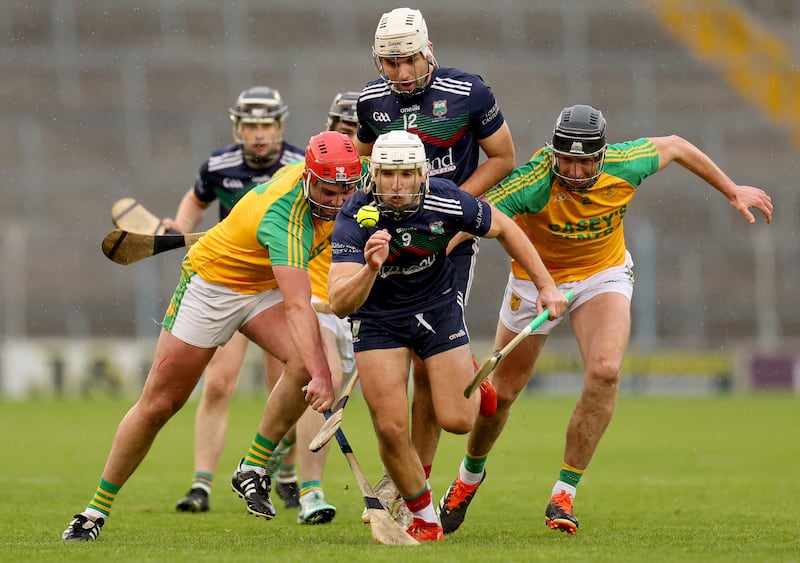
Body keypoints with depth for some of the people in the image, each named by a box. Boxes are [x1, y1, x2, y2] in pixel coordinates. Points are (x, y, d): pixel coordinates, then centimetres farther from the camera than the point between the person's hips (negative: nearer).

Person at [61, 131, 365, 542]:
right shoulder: (285, 216, -39)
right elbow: (298, 308, -49)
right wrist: (321, 375, -58)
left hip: (265, 287, 6)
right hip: (212, 281, -6)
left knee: (306, 362, -23)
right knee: (158, 403, 0)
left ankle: (253, 469, -7)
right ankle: (97, 509, 15)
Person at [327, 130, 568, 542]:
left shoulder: (447, 203, -24)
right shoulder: (354, 219, -29)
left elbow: (503, 228, -2)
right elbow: (339, 303, -38)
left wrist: (546, 286, -1)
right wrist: (370, 269, -57)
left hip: (437, 307, 1)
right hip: (376, 318, -1)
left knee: (457, 421, -6)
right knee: (391, 428, -10)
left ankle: (470, 382, 31)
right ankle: (423, 518, 13)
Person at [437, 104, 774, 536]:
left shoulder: (624, 165, -25)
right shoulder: (534, 182, -34)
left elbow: (674, 147, -4)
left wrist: (732, 191, 8)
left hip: (603, 274, 1)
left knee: (605, 371, -25)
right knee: (501, 391, 8)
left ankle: (563, 495, -14)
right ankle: (469, 475, 40)